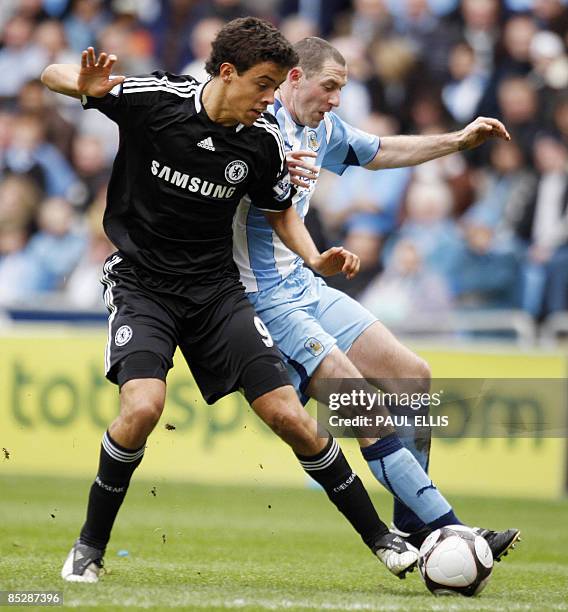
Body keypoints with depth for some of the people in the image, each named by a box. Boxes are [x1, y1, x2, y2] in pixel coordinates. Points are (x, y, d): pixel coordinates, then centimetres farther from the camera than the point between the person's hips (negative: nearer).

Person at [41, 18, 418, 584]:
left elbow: (281, 212, 15)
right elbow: (51, 74, -5)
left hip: (215, 288, 3)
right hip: (142, 282, -3)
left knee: (290, 416, -5)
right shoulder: (153, 101, -14)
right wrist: (84, 85, -30)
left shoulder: (263, 141, -5)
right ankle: (89, 547, -8)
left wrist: (315, 259, -5)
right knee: (143, 406, -28)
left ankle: (380, 538, 10)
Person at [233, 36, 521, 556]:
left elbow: (383, 151, 30)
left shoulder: (325, 129, 12)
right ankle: (446, 529, -18)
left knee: (413, 376, 5)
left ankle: (412, 527, 10)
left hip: (305, 286, 10)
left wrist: (458, 141, 26)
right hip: (265, 297, -10)